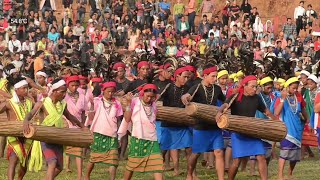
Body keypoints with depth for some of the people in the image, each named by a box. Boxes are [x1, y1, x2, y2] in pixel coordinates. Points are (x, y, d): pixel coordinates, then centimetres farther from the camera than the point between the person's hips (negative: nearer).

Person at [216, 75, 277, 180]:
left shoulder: (256, 98, 6)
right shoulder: (235, 97, -9)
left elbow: (266, 111, 22)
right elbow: (225, 105, -28)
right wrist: (219, 112, -50)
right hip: (238, 133, -5)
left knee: (261, 157, -4)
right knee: (237, 160, -9)